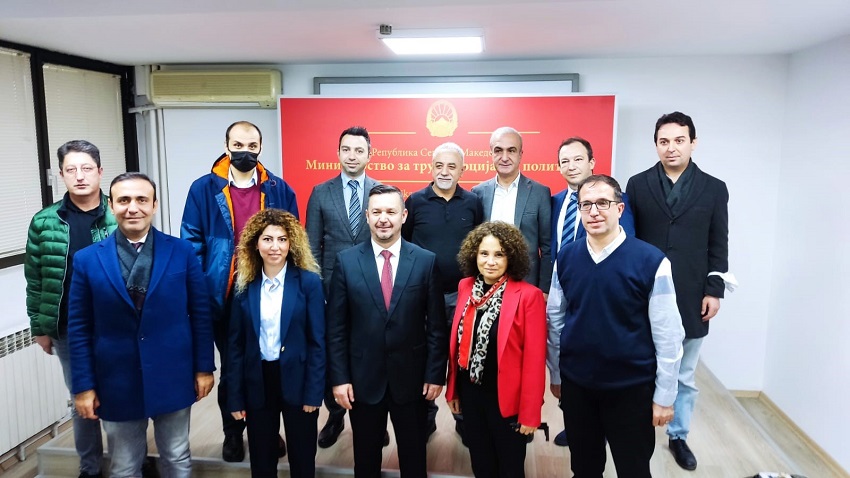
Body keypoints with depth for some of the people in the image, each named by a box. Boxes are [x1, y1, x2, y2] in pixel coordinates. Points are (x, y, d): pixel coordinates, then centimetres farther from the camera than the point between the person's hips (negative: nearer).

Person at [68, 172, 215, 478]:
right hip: (117, 382, 0)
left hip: (173, 378, 0)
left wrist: (204, 367, 0)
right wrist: (83, 385, -1)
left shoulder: (182, 252, -4)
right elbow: (79, 328, 0)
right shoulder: (87, 260, -3)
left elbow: (200, 313, 0)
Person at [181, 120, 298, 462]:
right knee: (231, 368, 15)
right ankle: (232, 432, 33)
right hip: (224, 298, -1)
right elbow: (192, 242, -2)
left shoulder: (279, 190, 2)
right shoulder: (204, 189, -2)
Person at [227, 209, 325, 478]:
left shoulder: (308, 282, -7)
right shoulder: (245, 285, 0)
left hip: (296, 380, -2)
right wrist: (235, 397, -1)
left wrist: (313, 392, -11)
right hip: (257, 383, 2)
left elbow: (317, 341, -8)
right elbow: (236, 345, 1)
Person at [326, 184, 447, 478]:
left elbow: (436, 325, -3)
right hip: (363, 379, 1)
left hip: (411, 378, 0)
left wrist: (435, 374, -4)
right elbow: (336, 327, -3)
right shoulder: (346, 261, -5)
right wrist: (339, 377, -6)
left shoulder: (426, 261, -6)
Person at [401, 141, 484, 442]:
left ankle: (464, 417, 28)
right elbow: (402, 244, 2)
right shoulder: (415, 201, -2)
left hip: (463, 293, 1)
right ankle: (425, 417, 28)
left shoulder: (473, 203, 1)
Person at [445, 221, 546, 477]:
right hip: (470, 394, 4)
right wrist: (453, 389, 9)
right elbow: (457, 343, 6)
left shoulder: (528, 295, -17)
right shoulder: (466, 287, 0)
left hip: (507, 399, -4)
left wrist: (530, 411, -13)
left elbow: (534, 359, -15)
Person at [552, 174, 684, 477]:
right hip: (575, 384, 3)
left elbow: (668, 335, -10)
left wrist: (664, 395, -7)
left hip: (631, 388, -3)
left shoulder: (651, 261, -15)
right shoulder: (565, 257, -4)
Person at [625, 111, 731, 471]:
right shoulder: (638, 185, 2)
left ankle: (678, 436, 29)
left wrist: (714, 290, -3)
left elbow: (718, 246, 4)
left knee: (685, 376, 12)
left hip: (691, 298, 1)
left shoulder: (714, 189, 4)